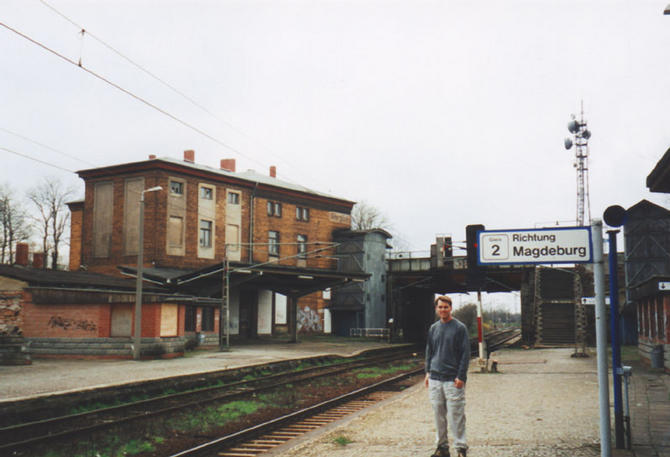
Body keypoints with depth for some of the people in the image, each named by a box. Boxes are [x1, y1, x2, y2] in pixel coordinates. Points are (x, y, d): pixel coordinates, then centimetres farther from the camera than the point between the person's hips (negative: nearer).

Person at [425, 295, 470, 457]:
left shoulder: (460, 327, -4)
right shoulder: (433, 328, 11)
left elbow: (465, 353, -5)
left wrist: (461, 376, -11)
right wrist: (428, 372, 10)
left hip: (453, 380, -5)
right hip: (435, 379, 5)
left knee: (456, 415, -4)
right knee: (438, 415, 10)